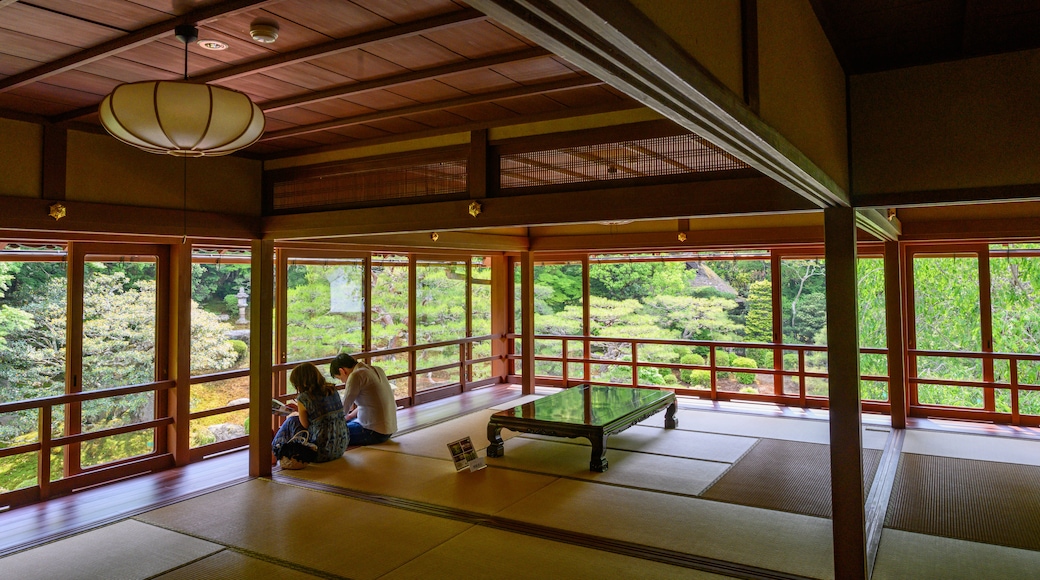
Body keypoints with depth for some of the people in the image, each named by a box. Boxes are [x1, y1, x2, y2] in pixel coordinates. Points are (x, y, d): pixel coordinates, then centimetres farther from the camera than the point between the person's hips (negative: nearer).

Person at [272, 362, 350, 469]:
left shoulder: (303, 398, -14)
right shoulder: (332, 390, 4)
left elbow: (306, 425, -4)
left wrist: (293, 415, 14)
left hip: (323, 453, -7)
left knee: (292, 421, 8)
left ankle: (275, 450, 24)